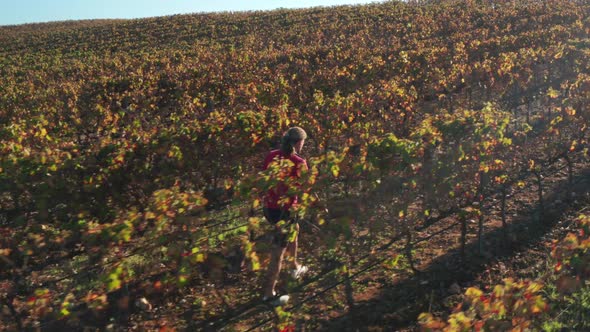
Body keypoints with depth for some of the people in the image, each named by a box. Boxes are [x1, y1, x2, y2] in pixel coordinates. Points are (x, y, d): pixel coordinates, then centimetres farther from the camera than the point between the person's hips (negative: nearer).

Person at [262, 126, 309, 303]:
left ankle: (295, 267, 50)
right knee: (278, 251, 4)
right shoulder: (299, 162, -15)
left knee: (293, 229, 32)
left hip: (268, 207, 7)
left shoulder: (271, 155, -1)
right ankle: (269, 293, 10)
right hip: (284, 210, -7)